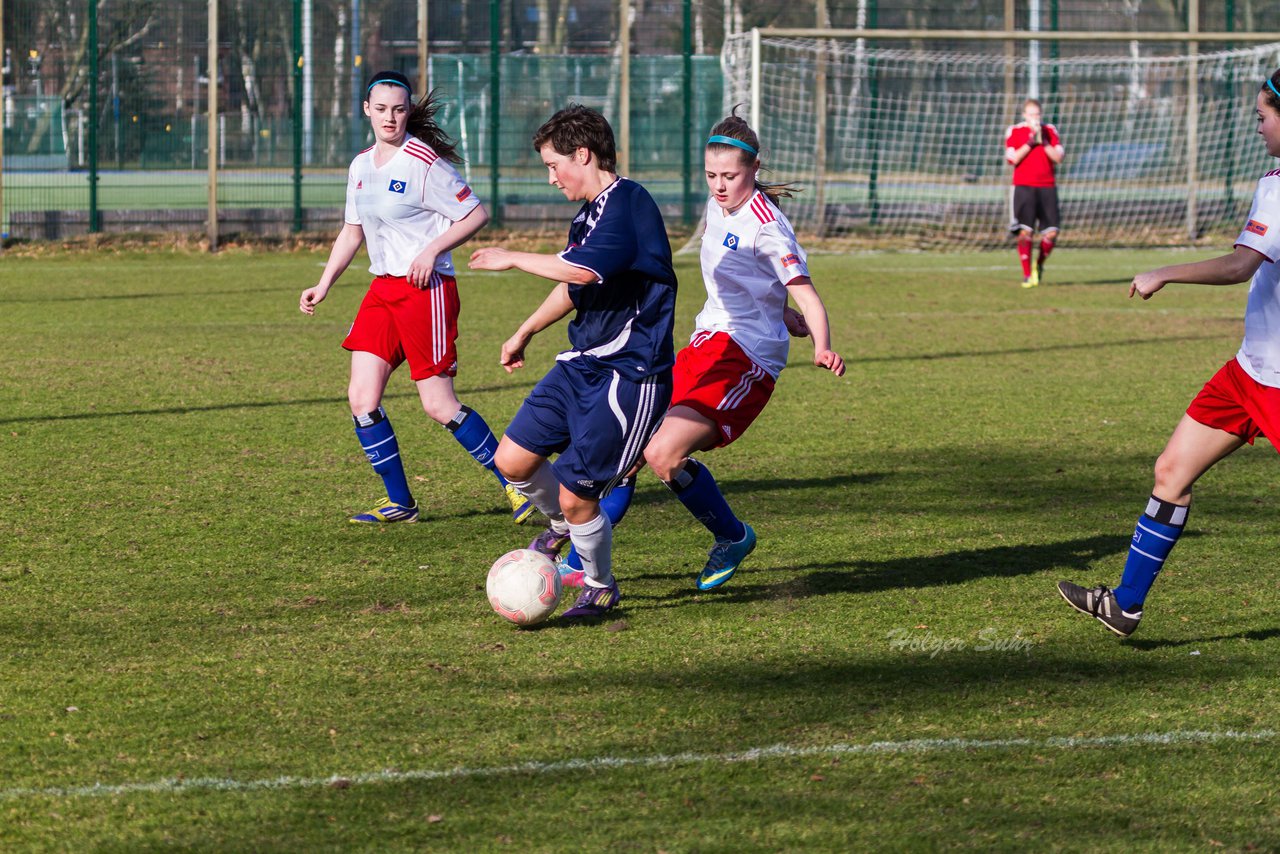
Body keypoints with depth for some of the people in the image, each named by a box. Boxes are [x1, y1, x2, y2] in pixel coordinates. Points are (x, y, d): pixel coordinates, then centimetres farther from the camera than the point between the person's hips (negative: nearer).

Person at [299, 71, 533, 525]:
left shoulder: (424, 162, -12)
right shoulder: (362, 165, 11)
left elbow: (476, 214, -10)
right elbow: (352, 231, 22)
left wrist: (432, 249, -19)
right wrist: (323, 286, 16)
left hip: (426, 289, -7)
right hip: (383, 288, 7)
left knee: (439, 405, -6)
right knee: (362, 399, -2)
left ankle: (515, 483, 9)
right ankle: (400, 503, 9)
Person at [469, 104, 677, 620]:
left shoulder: (628, 204, -19)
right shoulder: (589, 214, 12)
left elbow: (581, 271, -33)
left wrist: (513, 259, -19)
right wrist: (524, 334, 38)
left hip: (629, 374, -9)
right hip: (581, 364, 9)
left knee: (575, 494, -7)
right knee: (513, 459, 6)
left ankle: (600, 589, 17)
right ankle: (562, 524, 35)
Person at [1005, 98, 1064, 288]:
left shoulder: (1050, 131, 11)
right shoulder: (1014, 131, 5)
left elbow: (1058, 157, 1)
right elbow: (1013, 158, -6)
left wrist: (1043, 141, -9)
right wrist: (1030, 142, -12)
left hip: (1047, 187, 2)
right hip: (1024, 187, -2)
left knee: (1051, 233, -5)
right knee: (1025, 231, -11)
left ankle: (1039, 265, 21)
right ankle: (1027, 275, -4)